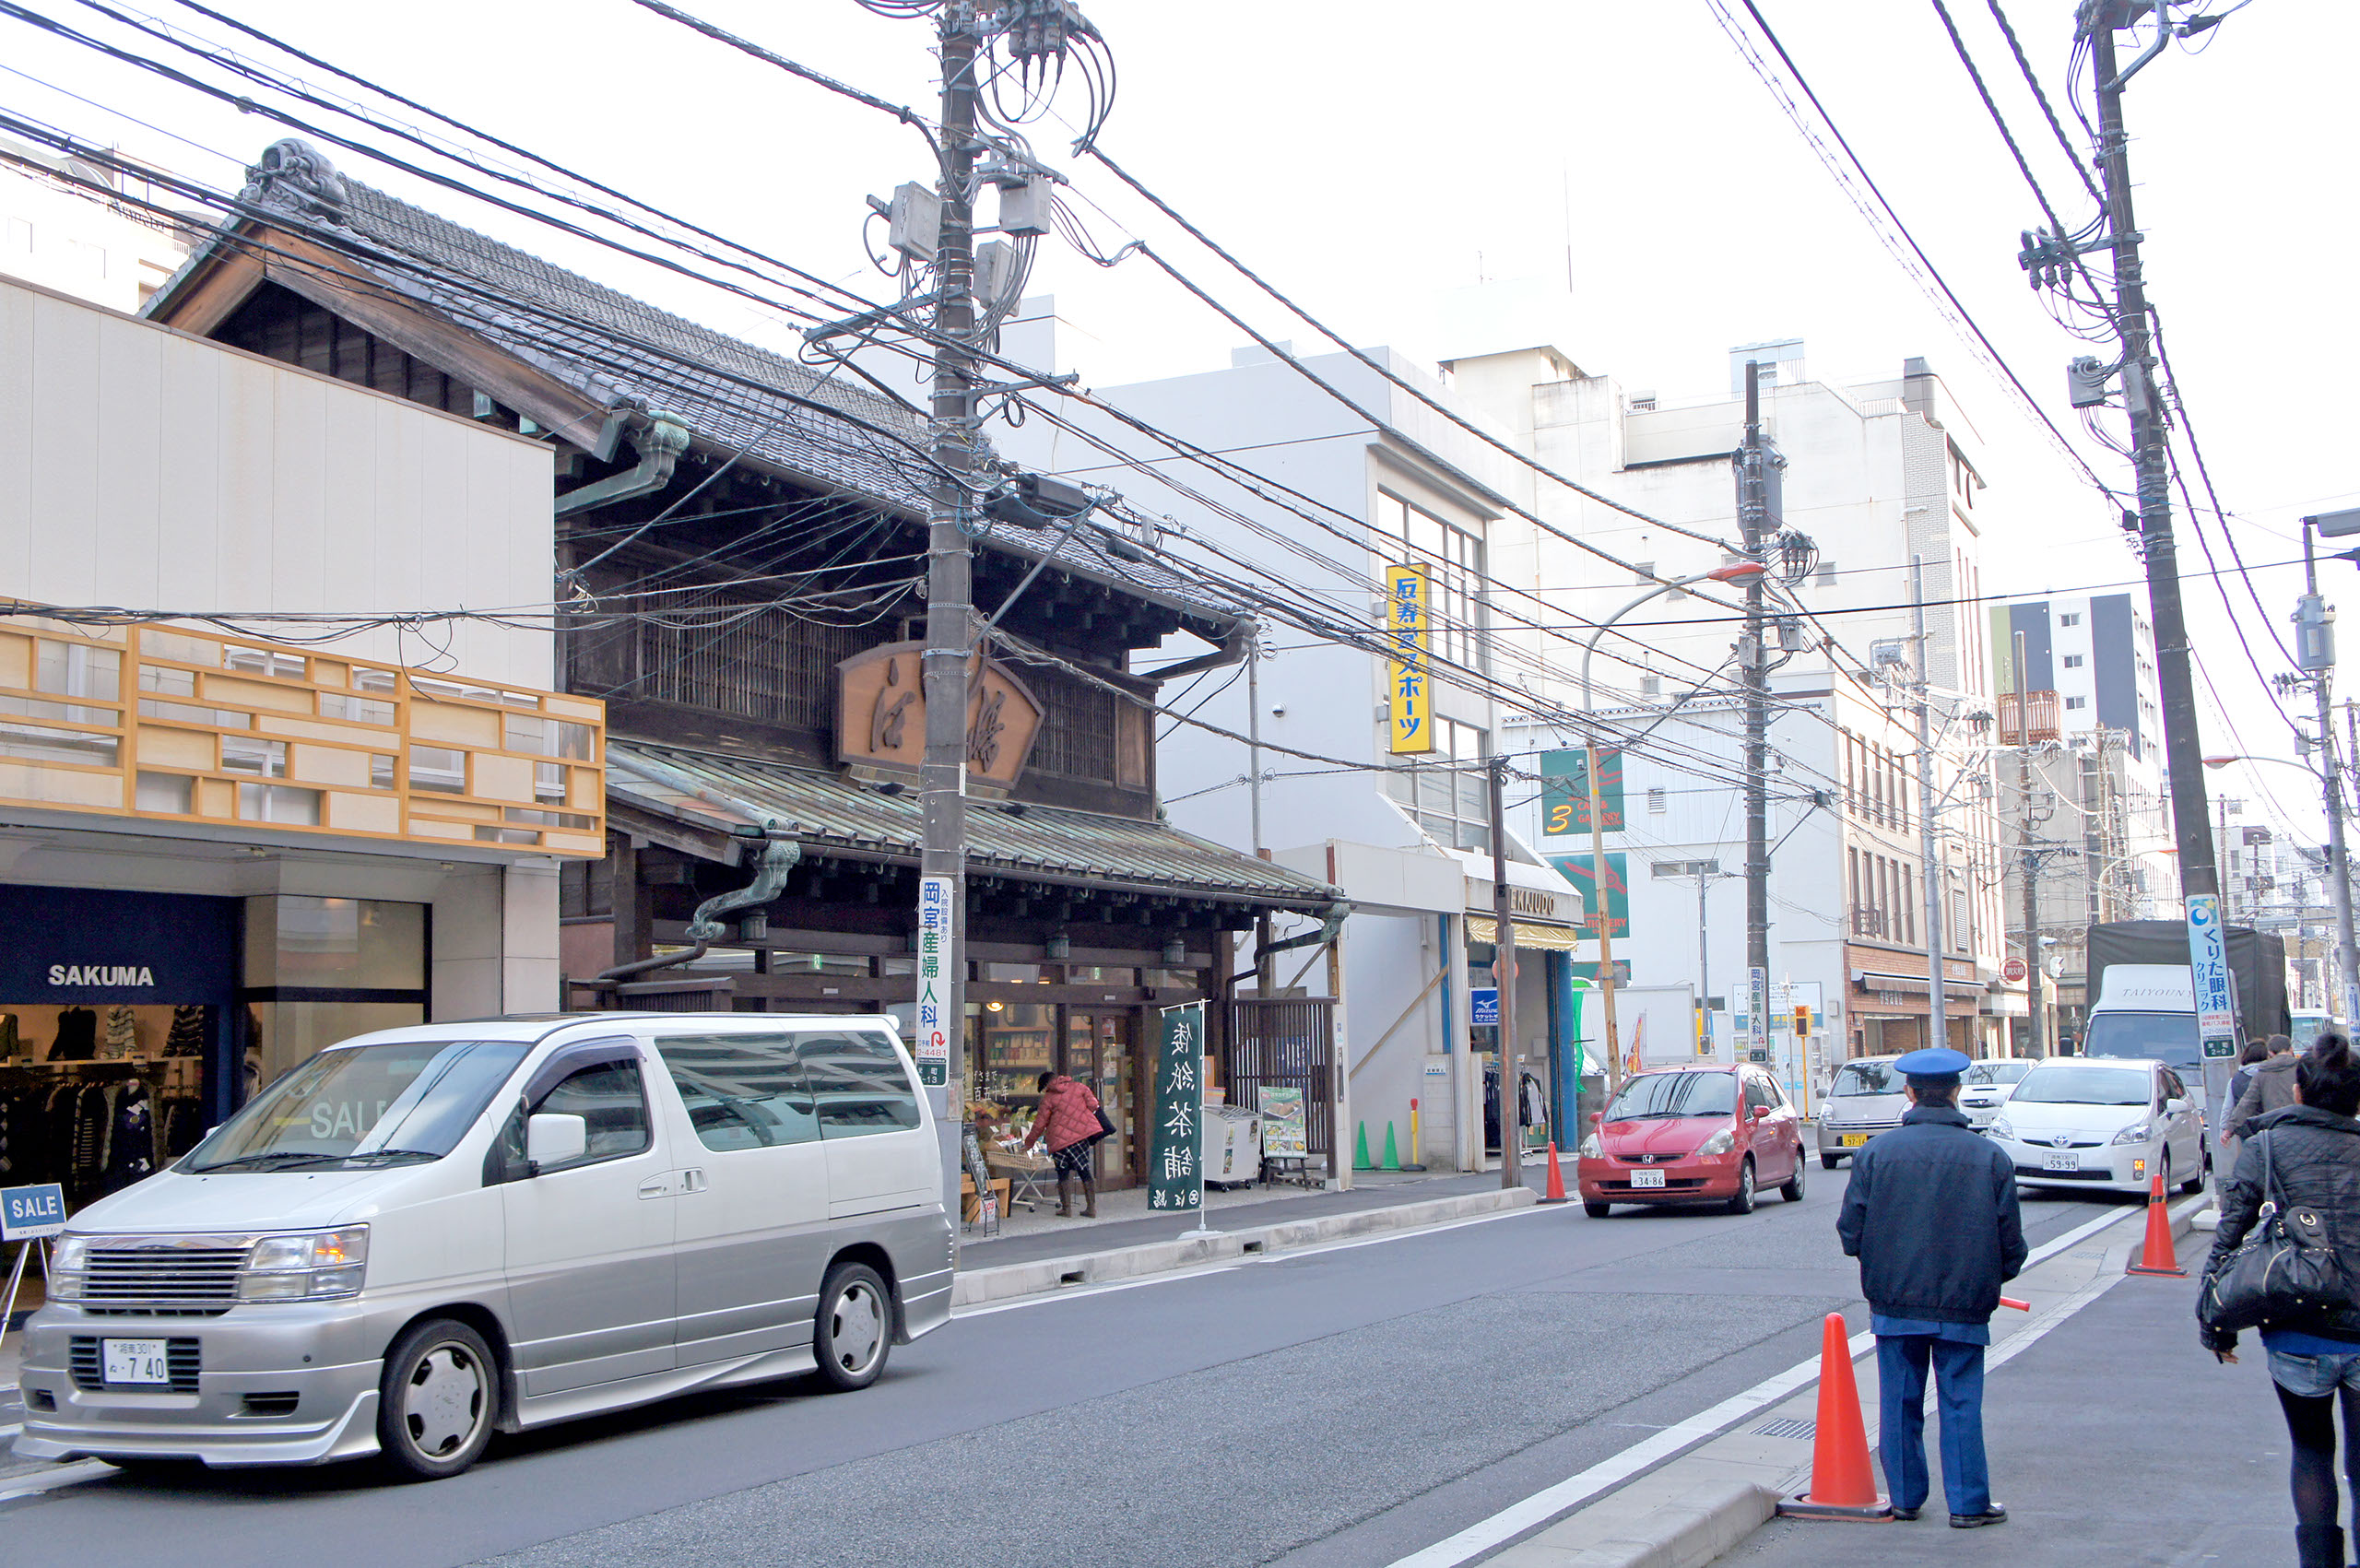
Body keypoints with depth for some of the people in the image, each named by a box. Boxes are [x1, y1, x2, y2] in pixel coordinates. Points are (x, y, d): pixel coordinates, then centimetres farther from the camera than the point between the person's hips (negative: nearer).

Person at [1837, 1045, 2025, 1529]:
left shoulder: (1876, 1153, -5)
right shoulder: (1990, 1157, -4)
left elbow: (1851, 1233, -2)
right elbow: (2011, 1244, -1)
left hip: (1895, 1303, 1)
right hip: (1964, 1307, 0)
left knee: (1900, 1402, 11)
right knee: (1961, 1404, 7)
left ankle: (1904, 1497, 20)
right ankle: (1967, 1503, 12)